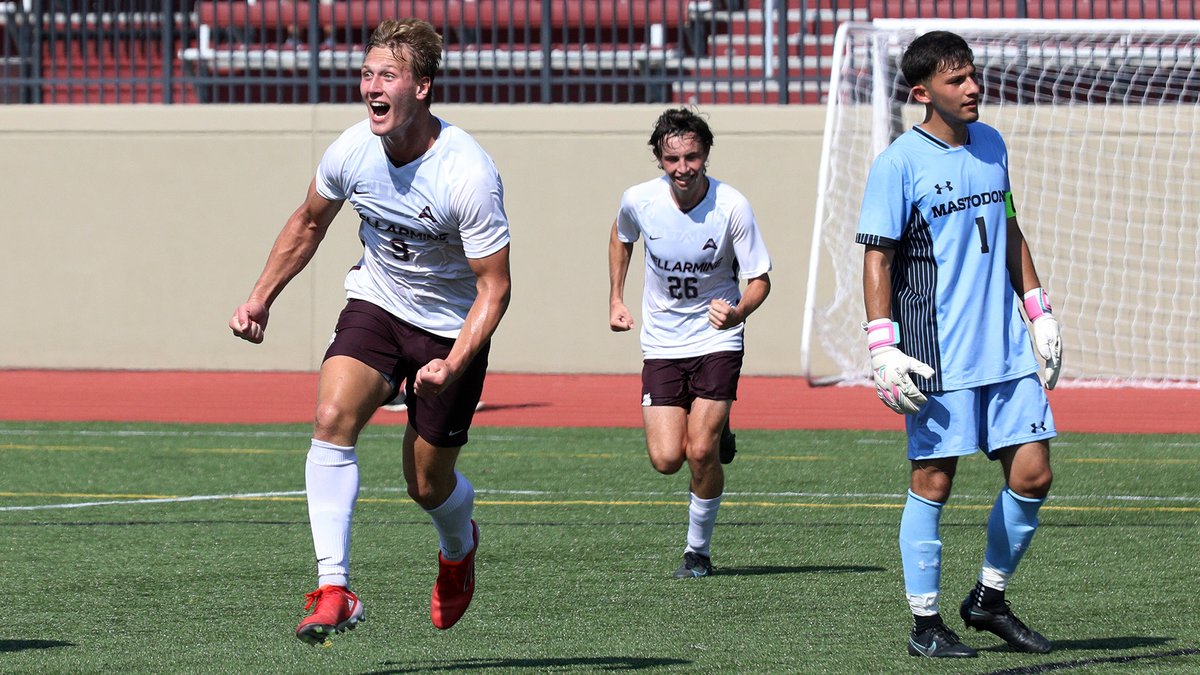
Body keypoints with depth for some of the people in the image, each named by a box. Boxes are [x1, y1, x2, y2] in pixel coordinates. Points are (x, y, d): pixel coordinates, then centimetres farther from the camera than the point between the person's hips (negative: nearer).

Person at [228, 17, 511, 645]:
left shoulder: (469, 175, -27)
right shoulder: (352, 151, -12)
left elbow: (495, 286, -22)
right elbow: (308, 223, 11)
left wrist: (453, 364, -34)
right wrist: (261, 298, 8)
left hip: (451, 327, -3)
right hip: (376, 304, 3)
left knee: (428, 486, 5)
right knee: (332, 417, -24)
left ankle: (459, 547, 44)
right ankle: (333, 590, -26)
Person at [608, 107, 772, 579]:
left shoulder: (732, 207, -17)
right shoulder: (639, 201, -10)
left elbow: (759, 279, -11)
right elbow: (621, 236, 15)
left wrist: (738, 311, -32)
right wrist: (616, 299, 13)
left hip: (717, 341, -2)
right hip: (662, 343, 2)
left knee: (700, 452, -14)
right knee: (666, 460, -8)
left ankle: (698, 550, 9)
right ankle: (714, 430, 28)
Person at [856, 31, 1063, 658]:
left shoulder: (991, 145, 11)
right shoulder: (899, 163, -8)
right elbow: (877, 258, -9)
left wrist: (1039, 310, 18)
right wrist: (882, 347, -16)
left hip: (1006, 349, 6)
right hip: (936, 357, -6)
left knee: (1032, 475, 2)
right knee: (933, 482, -2)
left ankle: (988, 599, 20)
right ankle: (925, 624, 8)